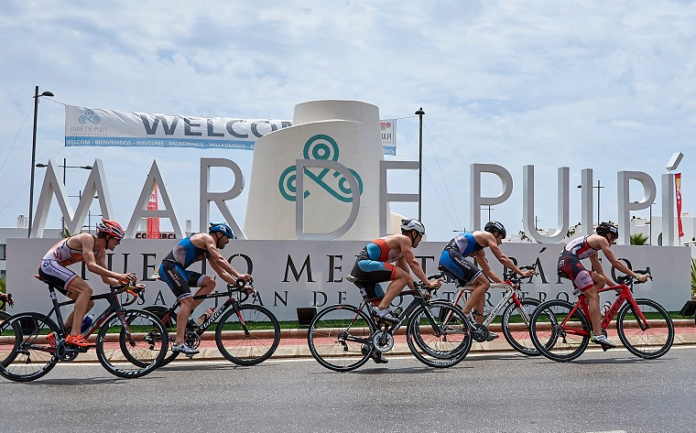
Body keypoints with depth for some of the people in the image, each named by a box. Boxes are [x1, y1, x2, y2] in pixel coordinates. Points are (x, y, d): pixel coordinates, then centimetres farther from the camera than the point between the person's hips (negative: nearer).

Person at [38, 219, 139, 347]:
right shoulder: (87, 238, -18)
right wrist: (119, 276, -36)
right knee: (86, 290, -25)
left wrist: (128, 285, -3)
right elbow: (91, 265, -31)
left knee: (88, 302, 2)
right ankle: (74, 335, -28)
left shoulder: (100, 251, 9)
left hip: (56, 269, 10)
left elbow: (106, 279, 9)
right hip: (49, 265, -10)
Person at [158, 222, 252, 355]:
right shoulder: (207, 238, -5)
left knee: (210, 282, 1)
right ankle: (179, 343, -26)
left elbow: (222, 272, 21)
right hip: (169, 267, -9)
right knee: (187, 300, -20)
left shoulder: (209, 250, 22)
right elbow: (220, 260, -18)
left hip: (179, 270, 9)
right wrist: (238, 275, -21)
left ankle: (184, 314, -2)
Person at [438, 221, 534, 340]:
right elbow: (503, 259, 5)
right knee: (484, 284, -10)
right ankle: (464, 313, -13)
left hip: (445, 259, 10)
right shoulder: (488, 236, 7)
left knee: (479, 286, 14)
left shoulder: (480, 251, 33)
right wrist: (522, 273, 11)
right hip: (452, 256, -10)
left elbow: (488, 271, 36)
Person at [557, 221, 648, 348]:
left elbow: (601, 273, 34)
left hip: (563, 264, 9)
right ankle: (598, 334, -19)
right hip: (570, 261, -9)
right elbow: (615, 263, 5)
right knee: (593, 296, -12)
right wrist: (637, 276, 9)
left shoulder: (593, 250, 32)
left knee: (601, 280, 17)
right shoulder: (601, 239, 8)